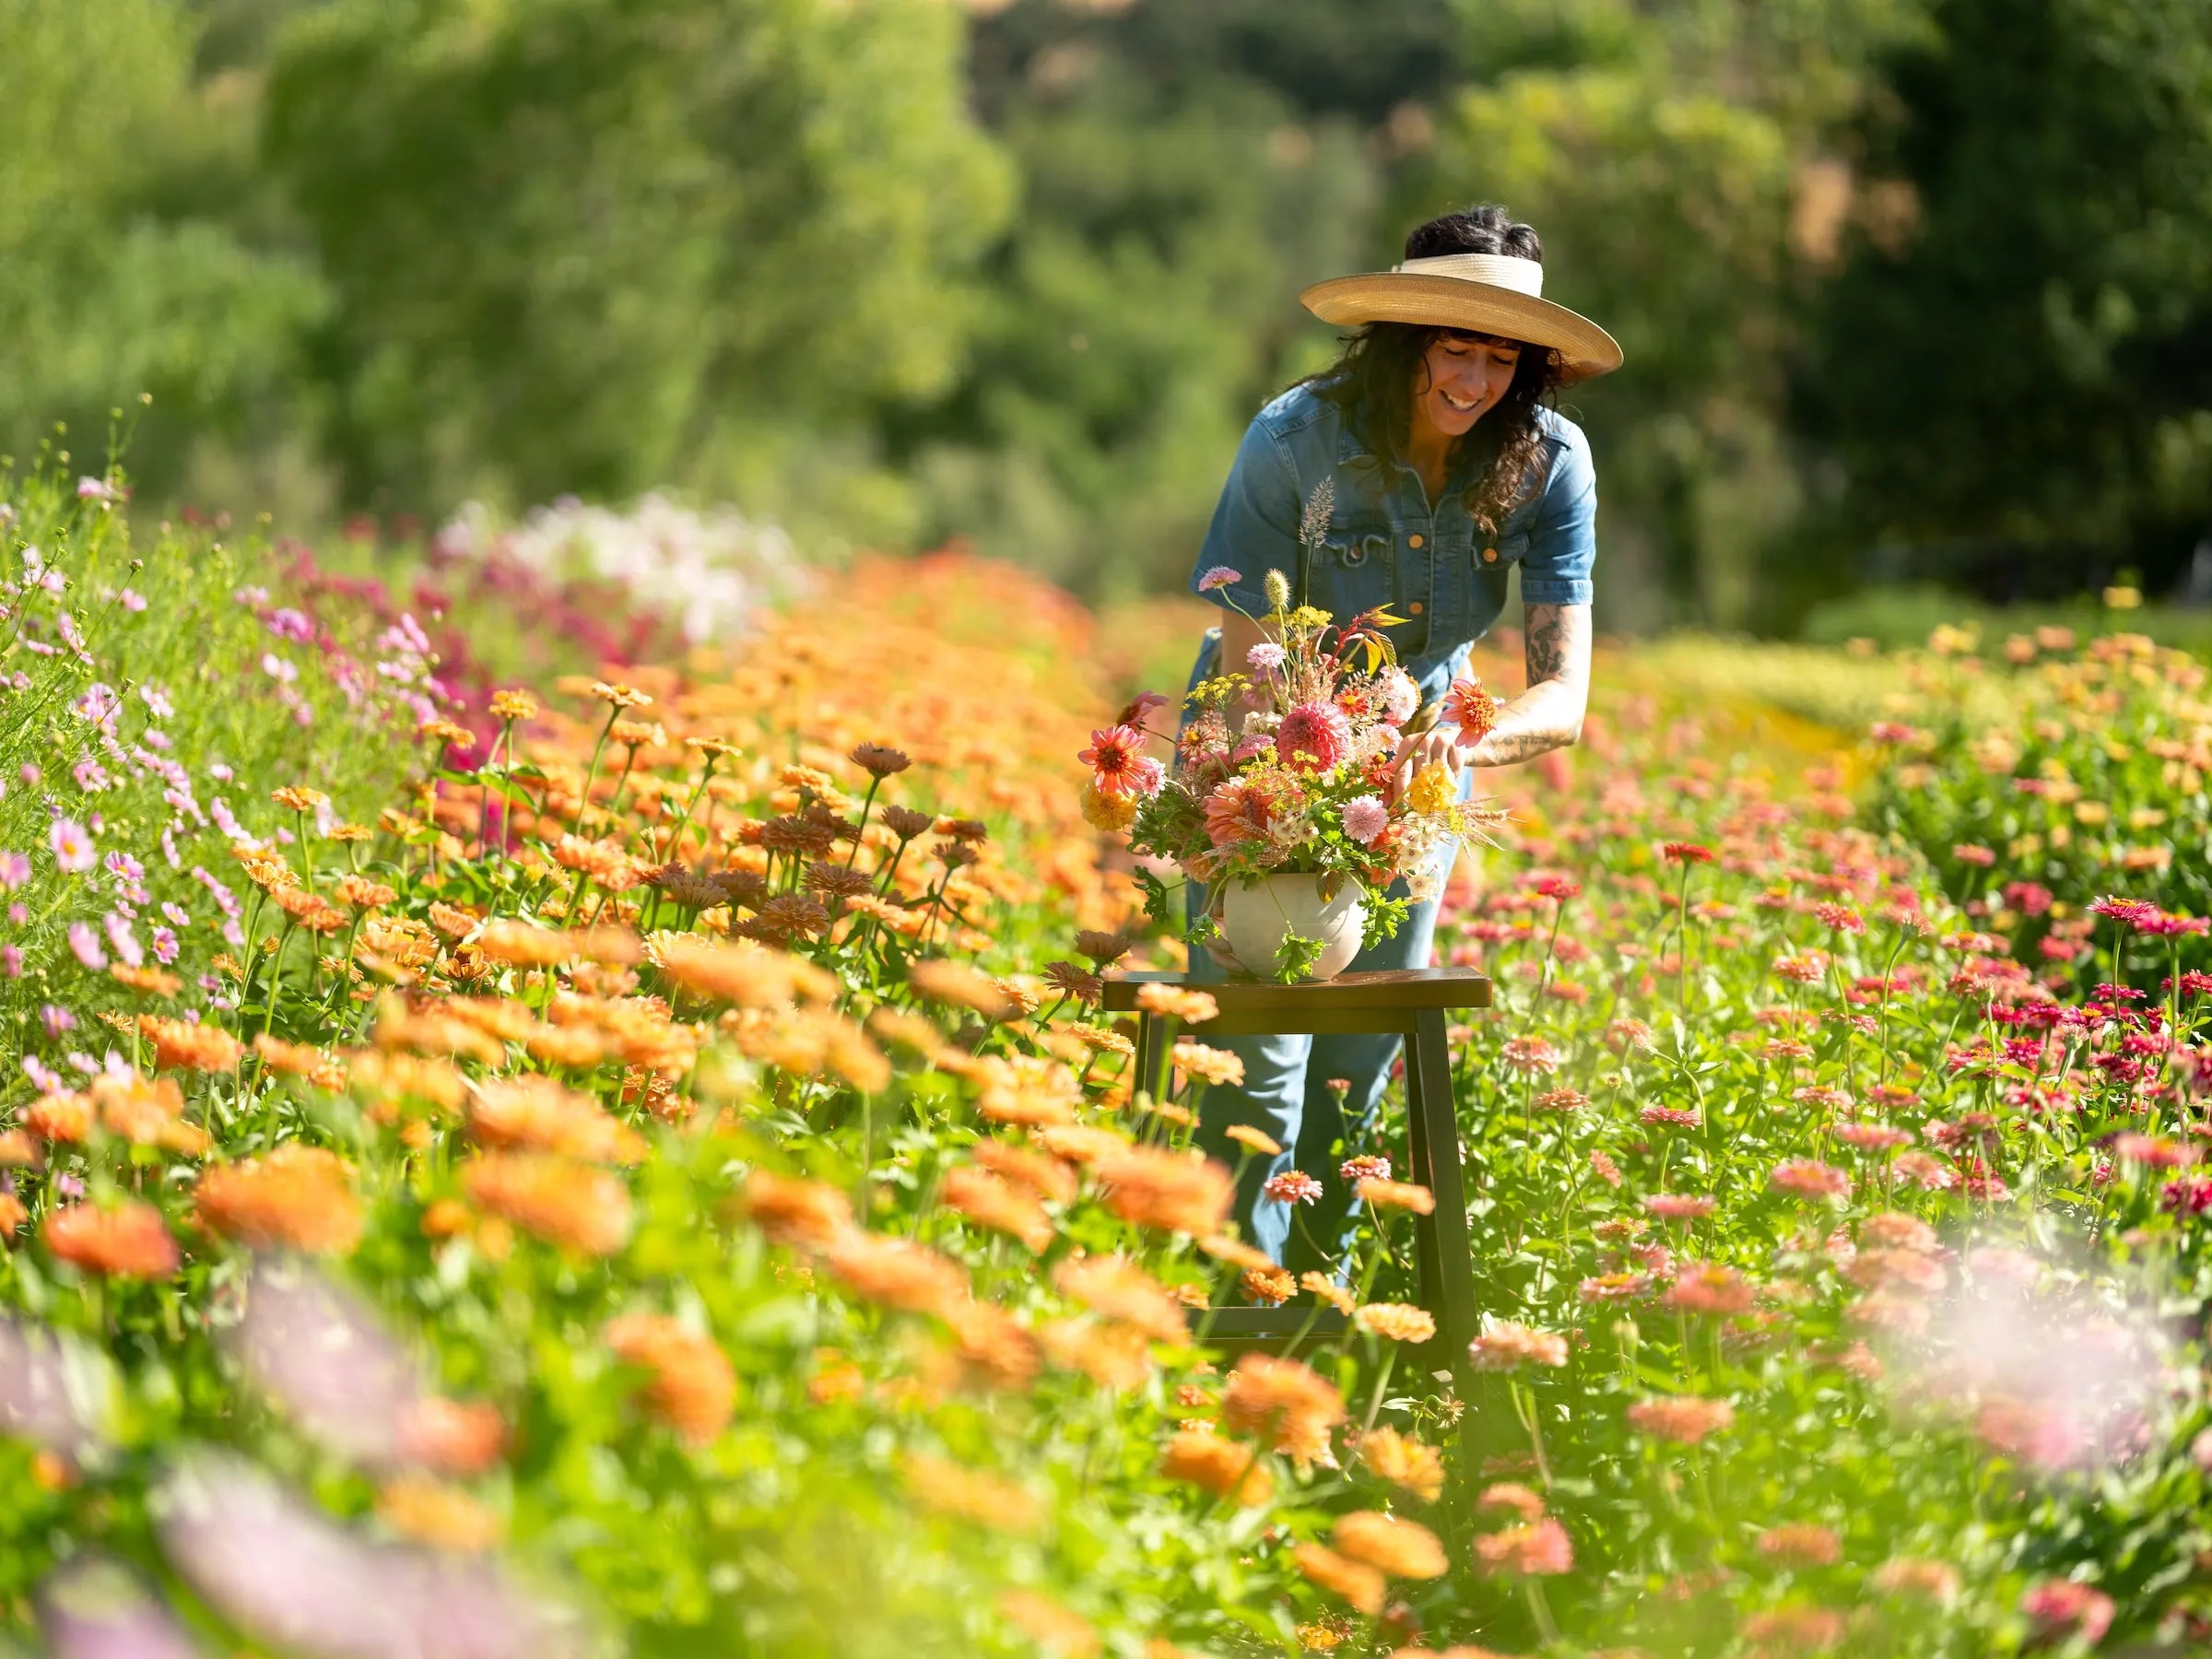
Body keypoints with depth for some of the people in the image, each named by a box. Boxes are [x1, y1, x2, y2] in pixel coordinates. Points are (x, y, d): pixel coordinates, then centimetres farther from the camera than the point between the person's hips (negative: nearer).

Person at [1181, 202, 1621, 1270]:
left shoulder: (1548, 464, -18)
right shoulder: (1296, 441, -25)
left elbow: (1564, 693, -23)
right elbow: (1243, 666, -23)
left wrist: (1472, 739, -46)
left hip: (1414, 757, 3)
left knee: (1363, 1063, 7)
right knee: (1258, 1061, -13)